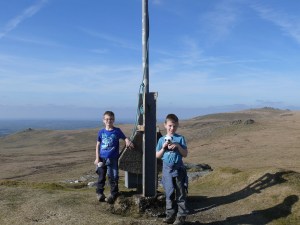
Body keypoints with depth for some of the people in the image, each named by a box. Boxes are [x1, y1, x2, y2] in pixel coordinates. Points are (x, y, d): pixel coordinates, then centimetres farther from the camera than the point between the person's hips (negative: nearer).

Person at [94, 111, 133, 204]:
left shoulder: (117, 131, -2)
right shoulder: (101, 132, 2)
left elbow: (125, 138, 1)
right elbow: (98, 145, 7)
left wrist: (128, 142, -24)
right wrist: (97, 158, 2)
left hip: (113, 158, -2)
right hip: (102, 158, 2)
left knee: (113, 177, 2)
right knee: (101, 176, 11)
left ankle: (113, 194, 14)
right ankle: (99, 192, 26)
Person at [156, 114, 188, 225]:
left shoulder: (180, 138, 0)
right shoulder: (162, 139, 5)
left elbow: (185, 154, -3)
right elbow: (157, 156, 6)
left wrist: (178, 146, -16)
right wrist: (163, 148, -10)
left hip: (179, 168, -2)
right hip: (167, 169, 2)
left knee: (180, 193, 3)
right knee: (169, 193, 9)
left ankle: (181, 216, 10)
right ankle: (170, 215, 19)